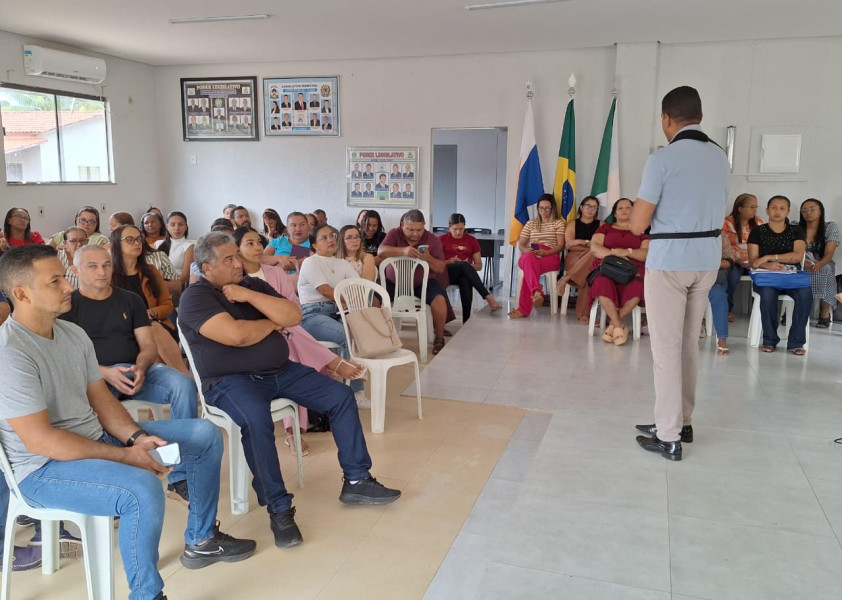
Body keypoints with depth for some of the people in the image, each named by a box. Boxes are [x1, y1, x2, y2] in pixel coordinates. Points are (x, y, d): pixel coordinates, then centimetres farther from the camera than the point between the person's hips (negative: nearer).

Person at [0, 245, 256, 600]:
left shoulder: (73, 334, 4)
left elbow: (100, 400, 8)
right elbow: (40, 440, -25)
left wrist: (136, 437, -10)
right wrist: (125, 456, -23)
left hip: (98, 440, 9)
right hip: (44, 468, -9)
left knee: (205, 435, 5)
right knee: (143, 489, -37)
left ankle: (201, 540, 20)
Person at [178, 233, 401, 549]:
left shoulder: (253, 284, 12)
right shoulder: (195, 297, -7)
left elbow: (293, 315, -2)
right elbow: (236, 335, -23)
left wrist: (249, 296, -11)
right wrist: (273, 322, -5)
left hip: (281, 370, 7)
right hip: (231, 381, -6)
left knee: (341, 396, -3)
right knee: (257, 420, -38)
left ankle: (356, 481, 6)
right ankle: (278, 509, -24)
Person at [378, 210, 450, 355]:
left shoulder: (432, 240, -4)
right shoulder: (394, 234, -4)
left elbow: (441, 268, -7)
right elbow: (381, 252, -23)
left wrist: (428, 258, -28)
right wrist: (403, 251, -40)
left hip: (423, 283, 0)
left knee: (439, 299, -27)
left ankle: (439, 338, -6)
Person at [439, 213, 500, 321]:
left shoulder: (472, 240, 16)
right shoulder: (442, 239, 12)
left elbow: (479, 266, 14)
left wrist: (469, 265, -9)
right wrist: (448, 261, -10)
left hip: (465, 275, 1)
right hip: (446, 273, -1)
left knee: (466, 281, -40)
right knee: (464, 265, -37)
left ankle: (466, 322, -45)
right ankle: (488, 297, -43)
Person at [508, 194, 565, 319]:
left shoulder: (558, 223, 15)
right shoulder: (531, 223, 23)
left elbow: (560, 246, 2)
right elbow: (520, 245, 15)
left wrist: (545, 252, -18)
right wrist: (526, 250, -11)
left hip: (550, 257, -2)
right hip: (529, 256, 2)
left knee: (529, 266, -38)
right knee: (529, 258, -40)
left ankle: (523, 309, -48)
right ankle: (537, 292, -59)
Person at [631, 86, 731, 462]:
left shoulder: (662, 159, -14)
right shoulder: (720, 157, 9)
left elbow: (638, 225, -13)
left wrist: (646, 210, 7)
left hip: (669, 261, -7)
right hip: (708, 259, 7)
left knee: (666, 347, -1)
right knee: (689, 344, 16)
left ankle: (669, 437, 4)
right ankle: (680, 421, 28)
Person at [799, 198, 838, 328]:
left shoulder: (830, 227, 0)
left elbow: (829, 253, -11)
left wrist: (819, 264, -35)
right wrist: (803, 262, -31)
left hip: (823, 267, -1)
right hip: (800, 266, 1)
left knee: (824, 271, -36)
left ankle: (825, 314, -18)